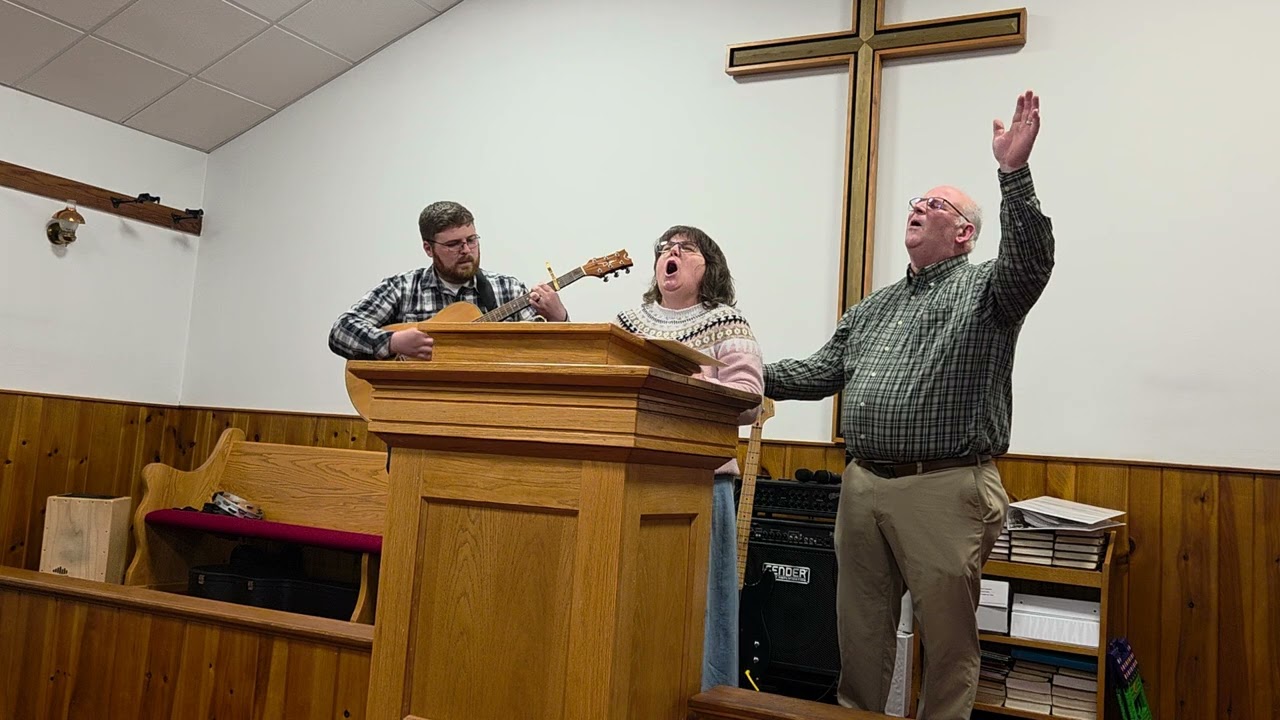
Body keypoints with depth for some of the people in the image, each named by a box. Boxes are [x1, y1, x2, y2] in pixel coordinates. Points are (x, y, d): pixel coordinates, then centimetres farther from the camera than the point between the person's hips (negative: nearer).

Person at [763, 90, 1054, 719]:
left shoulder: (984, 287, 2)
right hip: (863, 484, 6)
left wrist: (1014, 172, -31)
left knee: (947, 633, 4)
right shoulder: (874, 306, 20)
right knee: (860, 630, 15)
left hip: (946, 489, -6)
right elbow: (821, 372, 18)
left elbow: (1030, 261, -20)